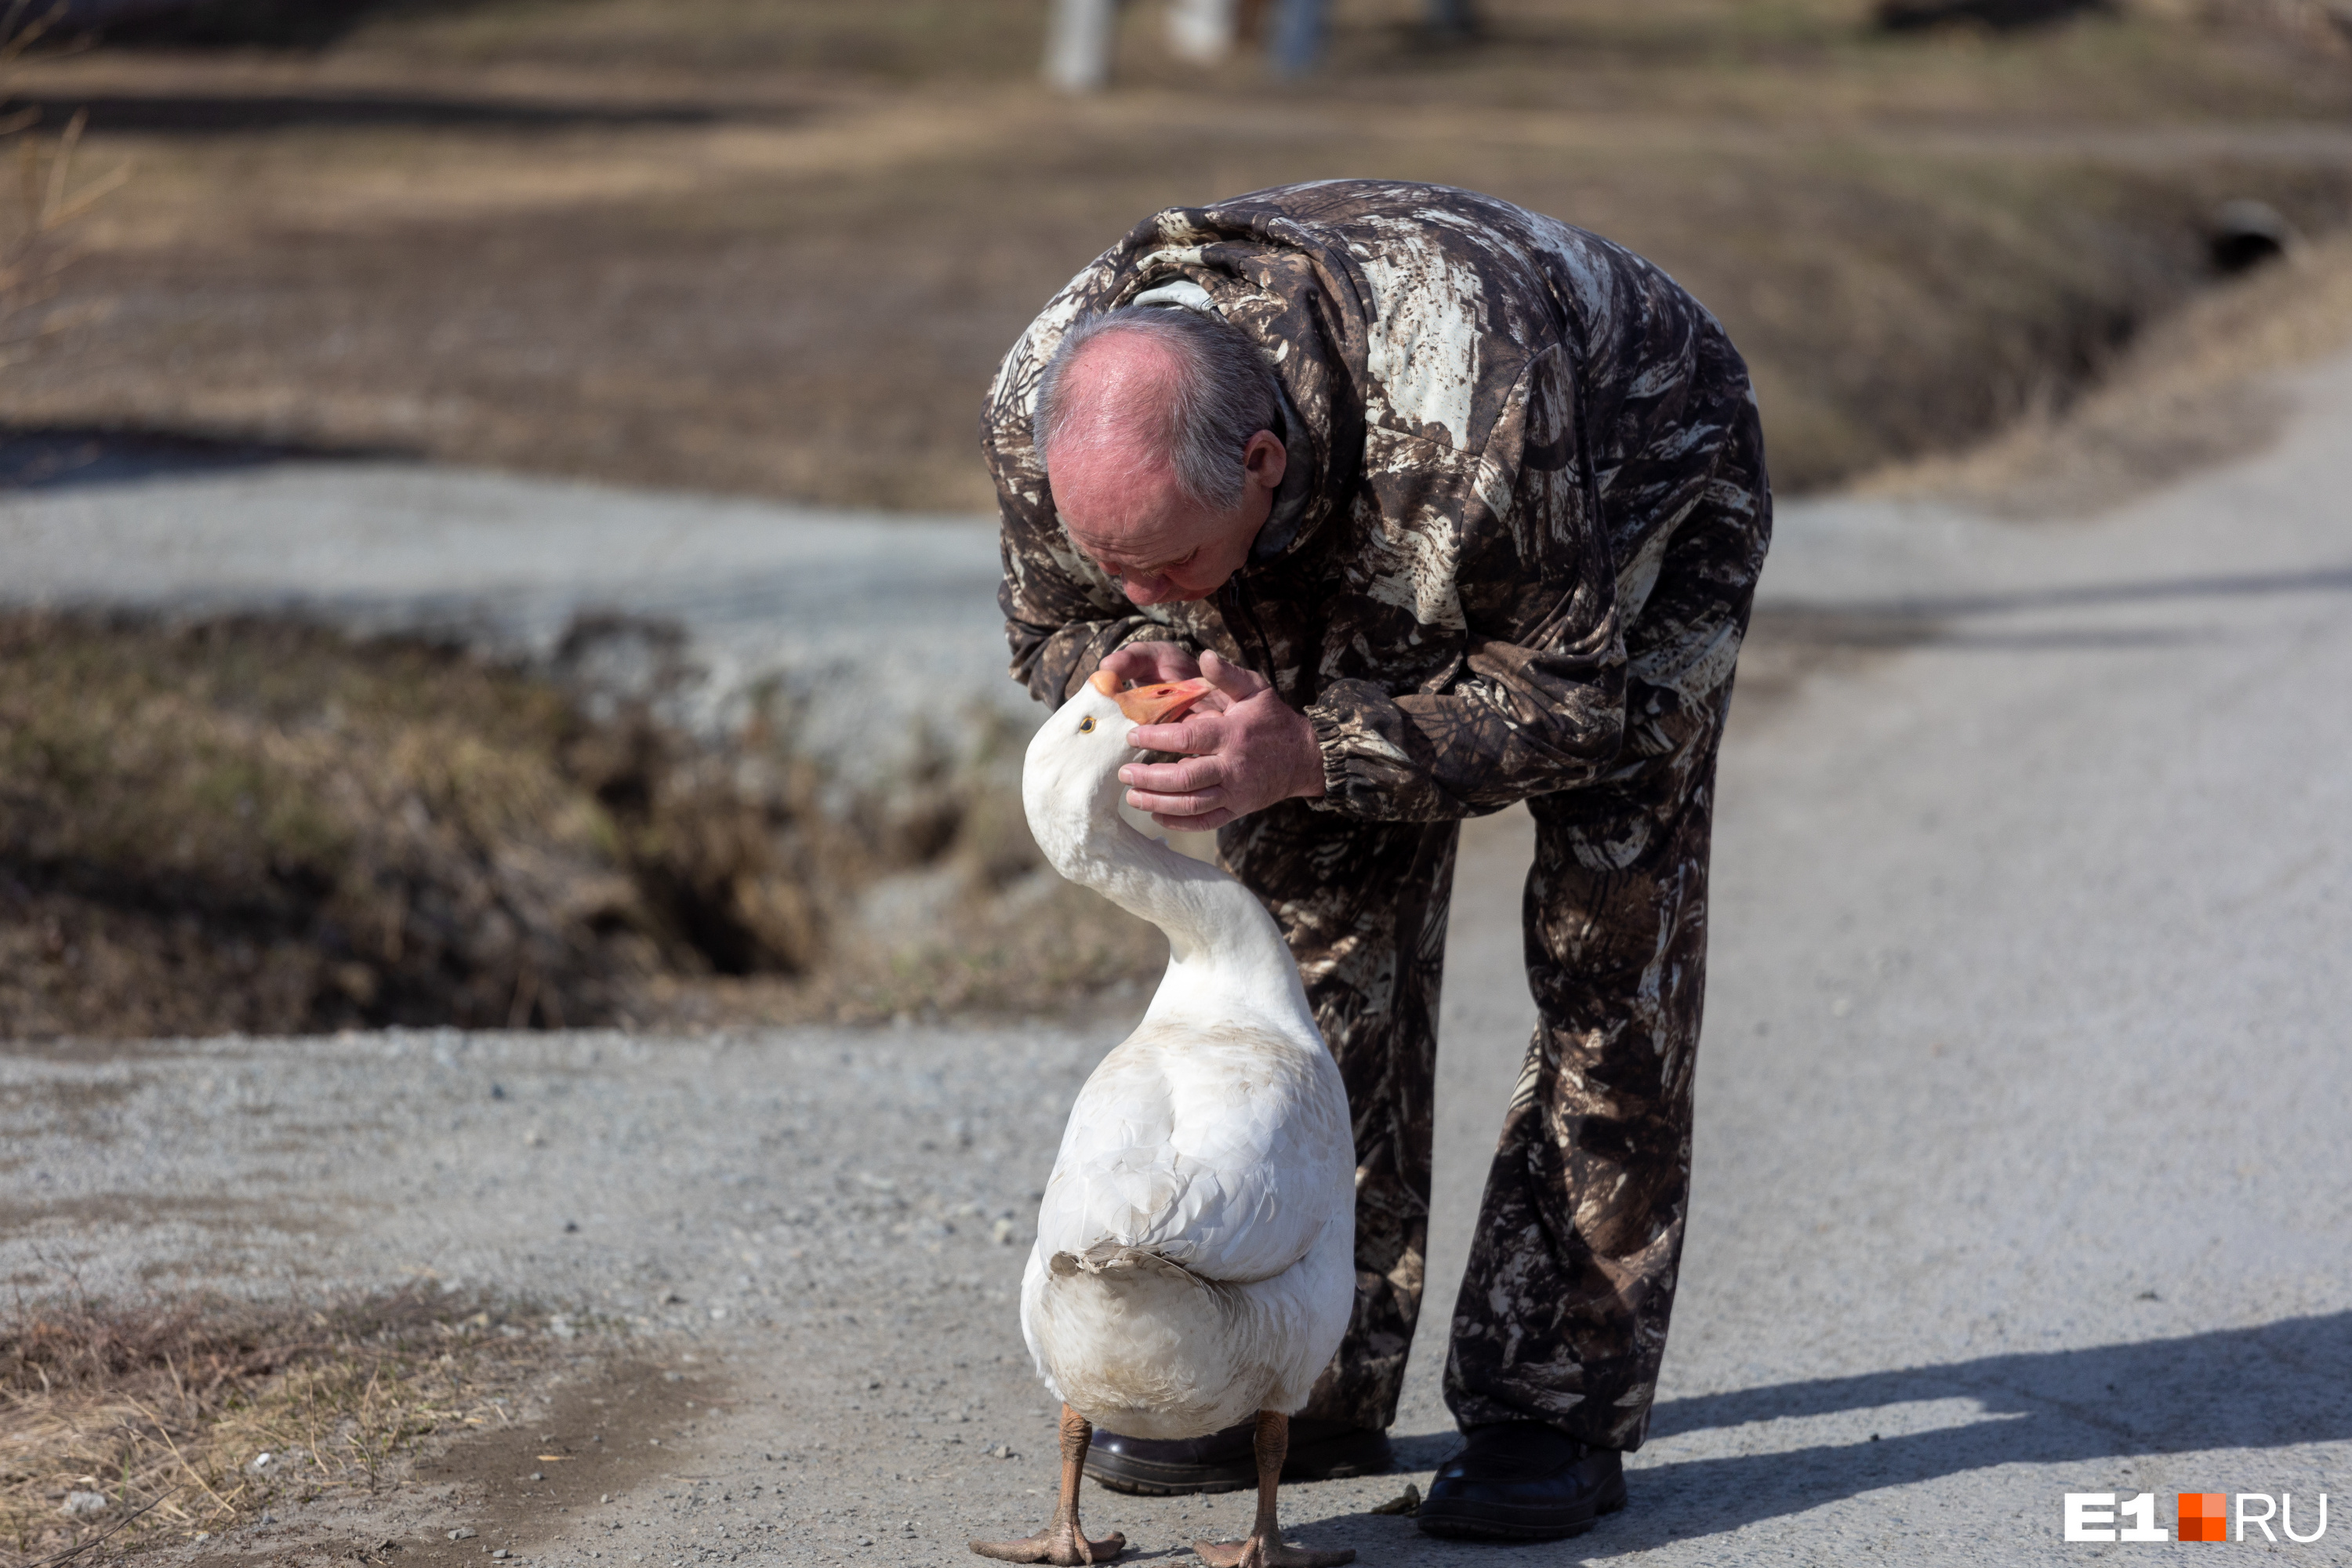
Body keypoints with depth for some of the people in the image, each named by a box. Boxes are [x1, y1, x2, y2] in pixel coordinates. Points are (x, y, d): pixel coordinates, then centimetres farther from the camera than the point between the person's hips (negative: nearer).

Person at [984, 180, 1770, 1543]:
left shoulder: (1468, 417, -47)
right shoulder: (1041, 409, -31)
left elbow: (1567, 703, -32)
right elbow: (1054, 627, -10)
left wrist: (1305, 756, -45)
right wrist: (1123, 661, -35)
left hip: (1636, 490, -5)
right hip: (1368, 555, 5)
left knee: (1604, 951, -13)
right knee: (1315, 905, -3)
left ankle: (1562, 1406, -7)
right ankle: (1314, 1379, 7)